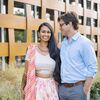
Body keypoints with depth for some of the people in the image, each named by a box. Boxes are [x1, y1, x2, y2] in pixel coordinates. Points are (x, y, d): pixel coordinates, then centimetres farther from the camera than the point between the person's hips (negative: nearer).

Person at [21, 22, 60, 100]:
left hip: (51, 86, 2)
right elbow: (26, 71, 0)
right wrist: (23, 88, -3)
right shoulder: (32, 50, -3)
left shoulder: (55, 50, 1)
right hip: (36, 86, -1)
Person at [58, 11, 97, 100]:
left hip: (77, 88, -5)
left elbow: (92, 69, -10)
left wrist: (85, 91, -13)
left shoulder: (84, 42, -8)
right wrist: (59, 86, 7)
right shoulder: (63, 43, 9)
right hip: (62, 88, 6)